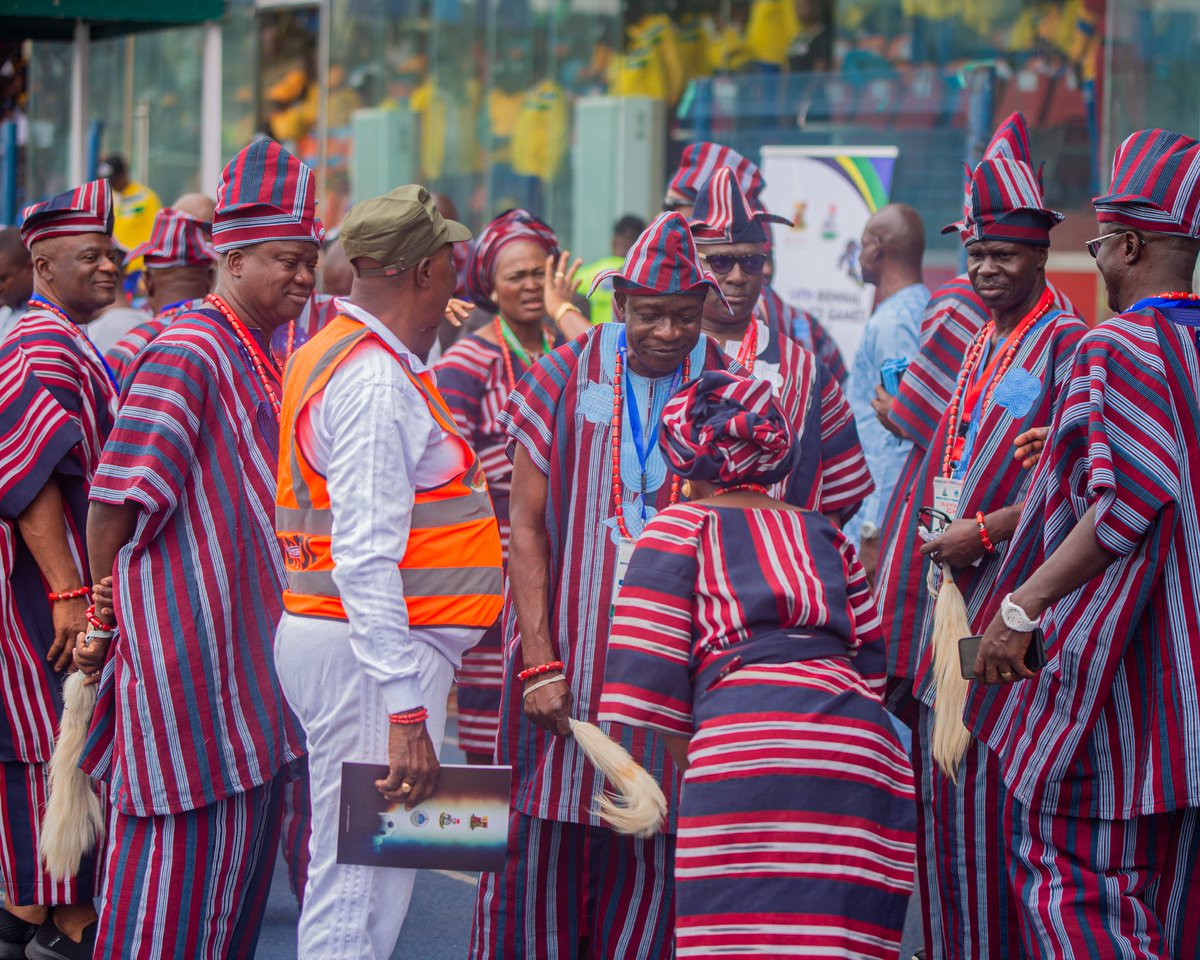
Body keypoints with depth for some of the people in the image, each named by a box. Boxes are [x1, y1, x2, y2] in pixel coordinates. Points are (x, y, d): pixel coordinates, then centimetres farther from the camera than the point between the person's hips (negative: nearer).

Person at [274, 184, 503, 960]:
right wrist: (405, 711, -26)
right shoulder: (376, 380, -16)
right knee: (362, 888, -10)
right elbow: (365, 559, -23)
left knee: (352, 883, 15)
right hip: (374, 652, -11)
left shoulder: (341, 355, 16)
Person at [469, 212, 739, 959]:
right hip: (566, 655, -1)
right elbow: (527, 525, 0)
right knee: (542, 846, 0)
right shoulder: (566, 380, 0)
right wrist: (539, 661, -7)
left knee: (649, 855, 1)